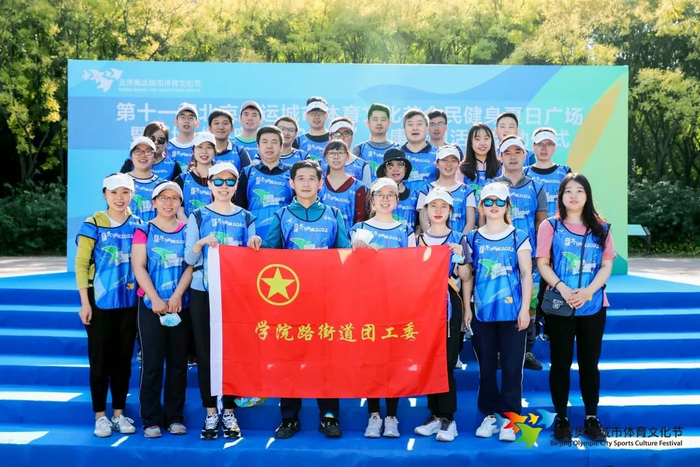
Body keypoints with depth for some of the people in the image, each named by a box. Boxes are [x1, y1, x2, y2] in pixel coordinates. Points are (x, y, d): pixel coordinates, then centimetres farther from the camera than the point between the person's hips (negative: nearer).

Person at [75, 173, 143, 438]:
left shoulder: (137, 225, 5)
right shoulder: (93, 224, -4)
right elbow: (81, 264, -4)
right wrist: (85, 302, -9)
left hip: (129, 302, 3)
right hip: (100, 301, -3)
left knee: (123, 358, 9)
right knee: (100, 359, 3)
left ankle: (119, 413, 20)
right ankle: (100, 415, 14)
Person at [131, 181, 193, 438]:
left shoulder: (187, 231, 8)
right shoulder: (144, 231, 4)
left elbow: (191, 266, 0)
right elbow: (139, 267, -4)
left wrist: (176, 296, -12)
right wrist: (155, 299, -13)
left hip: (181, 306, 2)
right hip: (151, 305, -2)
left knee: (178, 362, 5)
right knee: (152, 363, 0)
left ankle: (175, 417, 15)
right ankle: (151, 420, 8)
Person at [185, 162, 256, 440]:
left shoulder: (245, 218, 7)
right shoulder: (198, 216, 4)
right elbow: (189, 259, -2)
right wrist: (201, 243, -21)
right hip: (203, 292, 0)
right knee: (205, 352, 2)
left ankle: (229, 412, 14)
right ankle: (210, 413, 12)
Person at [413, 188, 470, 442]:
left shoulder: (459, 238, 3)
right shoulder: (417, 239, 10)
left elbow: (465, 277, -2)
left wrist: (460, 256, -17)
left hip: (449, 305, -3)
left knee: (446, 362, -6)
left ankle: (448, 418, 3)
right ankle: (435, 414, 16)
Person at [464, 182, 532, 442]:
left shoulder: (519, 237, 1)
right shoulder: (472, 239, 6)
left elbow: (526, 274, 0)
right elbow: (468, 276, 8)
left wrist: (525, 308, -6)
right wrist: (466, 308, 3)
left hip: (512, 312, -2)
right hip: (482, 312, 2)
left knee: (512, 367, 1)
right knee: (486, 367, 9)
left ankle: (509, 417, 10)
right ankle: (490, 414, 21)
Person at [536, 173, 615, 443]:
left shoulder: (600, 228, 7)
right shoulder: (551, 226, 1)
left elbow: (607, 265, 2)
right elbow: (542, 264, -4)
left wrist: (588, 291, -15)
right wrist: (562, 288, -19)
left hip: (593, 307, 2)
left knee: (589, 363, 10)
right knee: (561, 363, 6)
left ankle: (592, 417, 21)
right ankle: (561, 417, 17)